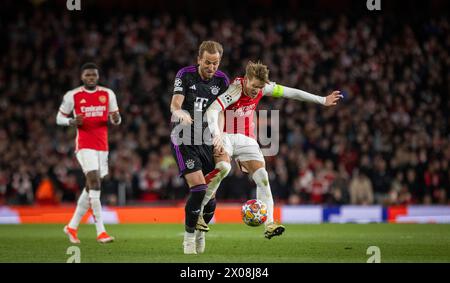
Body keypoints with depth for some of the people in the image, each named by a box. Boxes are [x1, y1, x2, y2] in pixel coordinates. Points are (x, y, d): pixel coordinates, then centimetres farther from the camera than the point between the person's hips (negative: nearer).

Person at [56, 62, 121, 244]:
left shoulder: (108, 94, 8)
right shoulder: (73, 96, -1)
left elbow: (116, 119, 14)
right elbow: (59, 118, 6)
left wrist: (116, 119, -10)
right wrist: (72, 122, -15)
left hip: (102, 146, 5)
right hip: (84, 145, -5)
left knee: (90, 187, 9)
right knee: (95, 183, -17)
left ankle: (72, 226, 24)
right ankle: (101, 232, -17)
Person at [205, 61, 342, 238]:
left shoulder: (263, 88, -4)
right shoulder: (234, 90, -24)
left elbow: (291, 93, 7)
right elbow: (211, 111, -35)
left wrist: (322, 100, 12)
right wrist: (216, 135, -51)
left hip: (247, 139, 5)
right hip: (225, 136, -5)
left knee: (262, 177, -11)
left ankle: (269, 224, -16)